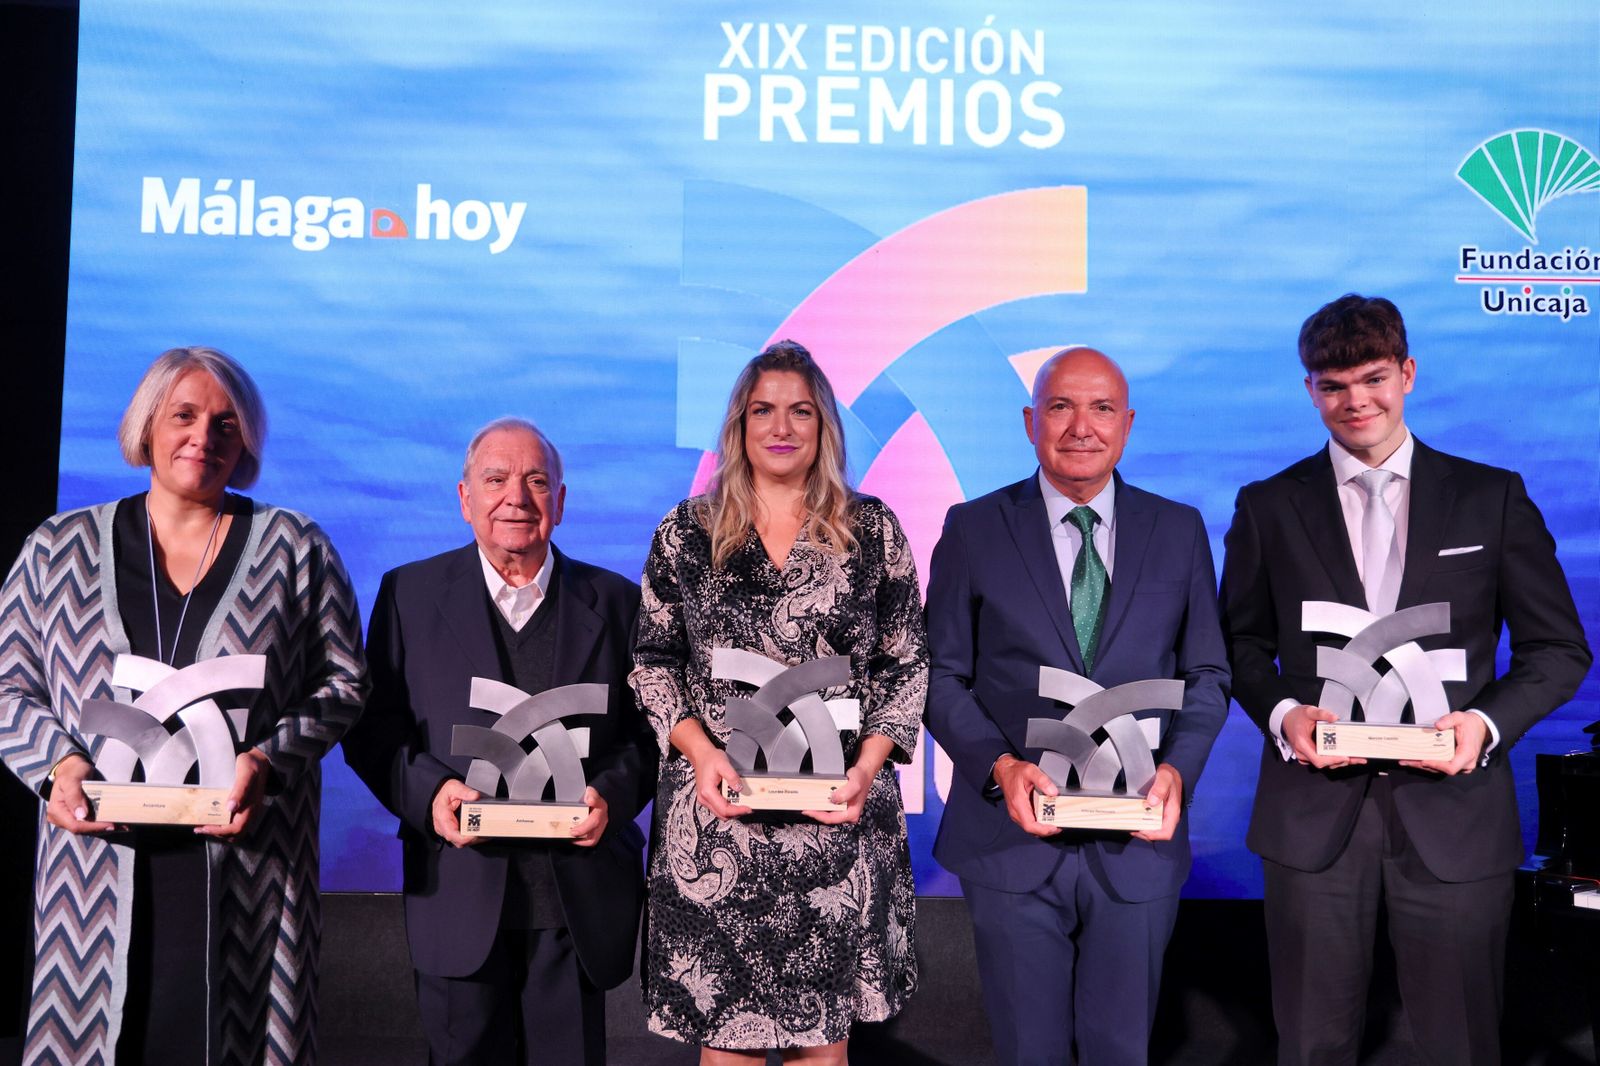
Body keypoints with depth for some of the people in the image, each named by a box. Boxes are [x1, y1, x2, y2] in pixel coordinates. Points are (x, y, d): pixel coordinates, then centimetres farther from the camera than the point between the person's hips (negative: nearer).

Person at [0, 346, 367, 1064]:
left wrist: (268, 759, -11)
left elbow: (343, 681, 5)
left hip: (246, 864, -1)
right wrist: (57, 762, -6)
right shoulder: (60, 548, 10)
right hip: (100, 861, 1)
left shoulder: (294, 549, 5)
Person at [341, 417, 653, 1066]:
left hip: (580, 896, 1)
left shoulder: (616, 601, 7)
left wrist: (612, 792, -13)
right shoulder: (410, 593, 5)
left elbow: (649, 727, 5)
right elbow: (372, 726, 3)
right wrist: (427, 790, -14)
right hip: (459, 892, 0)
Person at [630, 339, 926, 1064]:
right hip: (717, 814, 0)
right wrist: (699, 750, -9)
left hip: (838, 813, 0)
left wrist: (868, 765, -8)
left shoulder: (873, 530, 5)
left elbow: (906, 664, 6)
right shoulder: (687, 531, 6)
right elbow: (653, 662, 7)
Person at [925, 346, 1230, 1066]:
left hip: (1137, 840, 1)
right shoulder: (973, 529, 0)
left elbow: (1206, 674, 7)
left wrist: (1177, 768, -11)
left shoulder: (1180, 532, 5)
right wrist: (999, 765, -17)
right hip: (1012, 839, -1)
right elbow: (943, 676, -1)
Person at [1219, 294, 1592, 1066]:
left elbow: (1559, 648, 5)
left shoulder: (1493, 498, 4)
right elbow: (1242, 643, 9)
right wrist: (1282, 712, -11)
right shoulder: (1268, 507, 5)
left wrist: (1488, 721, -12)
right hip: (1314, 811, 0)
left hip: (1453, 808, 0)